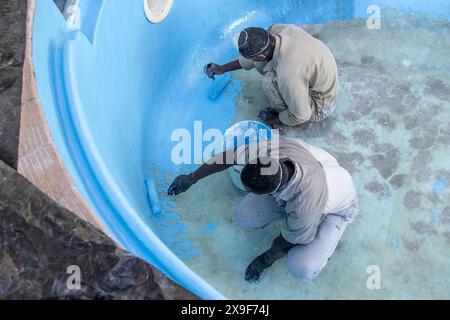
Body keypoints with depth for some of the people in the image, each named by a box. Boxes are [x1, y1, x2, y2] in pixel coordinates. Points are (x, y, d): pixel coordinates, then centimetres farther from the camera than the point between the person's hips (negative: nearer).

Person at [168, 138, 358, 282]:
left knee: (302, 268, -25)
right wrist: (191, 178, -8)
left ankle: (325, 239, 6)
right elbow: (229, 156, -17)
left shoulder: (305, 206, -45)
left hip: (336, 206, -5)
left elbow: (289, 241, -23)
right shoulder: (273, 148, -35)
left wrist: (267, 260, -5)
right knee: (244, 216, -11)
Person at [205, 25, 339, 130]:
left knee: (270, 81, -26)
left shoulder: (287, 74, -40)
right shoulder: (276, 29, -18)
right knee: (261, 64, -3)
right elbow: (255, 55, 3)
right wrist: (223, 69, 12)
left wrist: (277, 120, -7)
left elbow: (300, 115, -26)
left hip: (321, 106, -7)